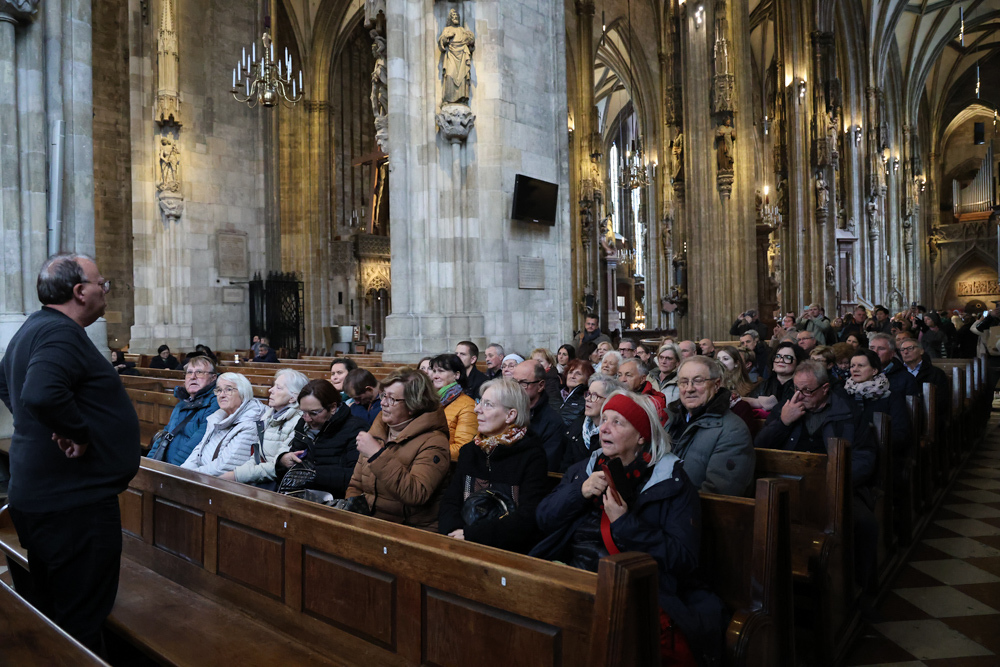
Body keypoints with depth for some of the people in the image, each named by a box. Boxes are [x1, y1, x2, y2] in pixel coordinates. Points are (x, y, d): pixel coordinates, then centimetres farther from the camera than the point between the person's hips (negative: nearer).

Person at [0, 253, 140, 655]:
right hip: (75, 501, -10)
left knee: (42, 617, 23)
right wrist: (78, 433, -23)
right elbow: (42, 394, -38)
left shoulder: (32, 328, 13)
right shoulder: (61, 333, -21)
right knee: (79, 621, 1)